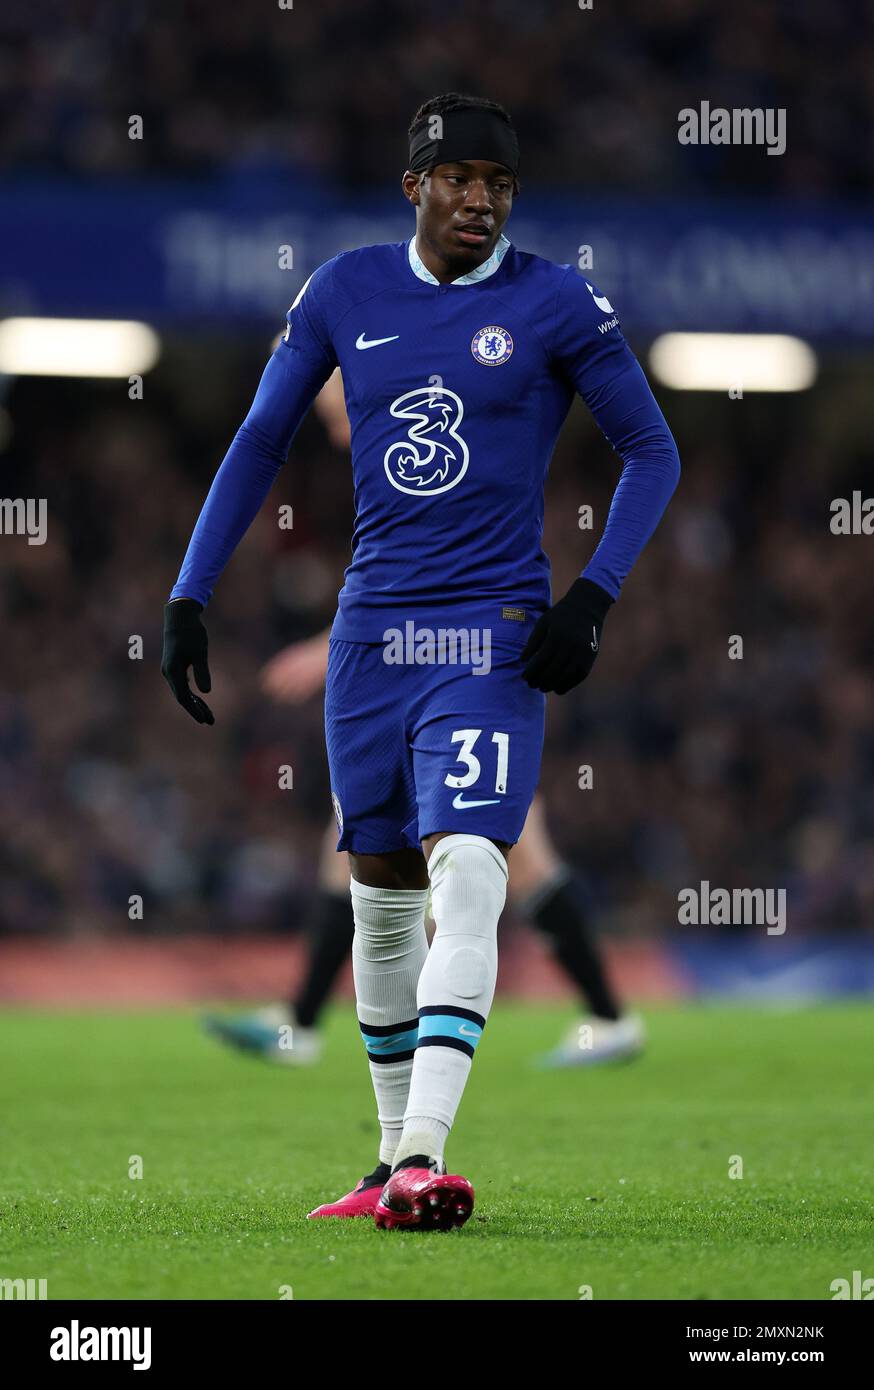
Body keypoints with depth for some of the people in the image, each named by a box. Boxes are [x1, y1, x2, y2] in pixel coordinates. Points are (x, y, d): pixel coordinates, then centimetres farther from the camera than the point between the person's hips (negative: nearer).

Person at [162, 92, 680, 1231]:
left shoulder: (556, 306, -3)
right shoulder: (345, 293, 6)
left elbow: (653, 452, 4)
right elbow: (260, 443, 13)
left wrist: (593, 598, -8)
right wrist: (189, 599, 7)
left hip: (494, 637, -4)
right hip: (373, 630, 4)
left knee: (466, 881, -19)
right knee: (382, 898, 9)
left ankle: (422, 1161, -27)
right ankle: (395, 1159, 20)